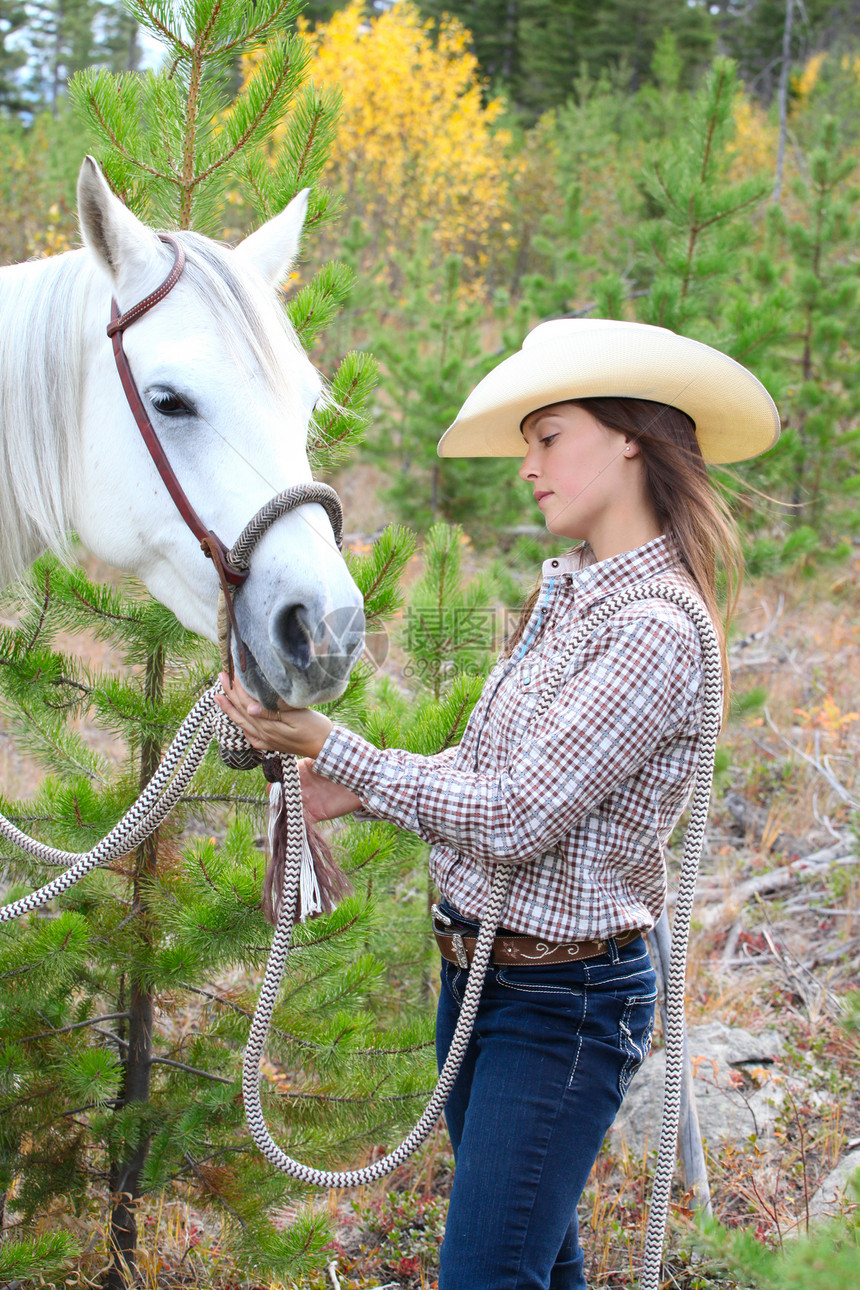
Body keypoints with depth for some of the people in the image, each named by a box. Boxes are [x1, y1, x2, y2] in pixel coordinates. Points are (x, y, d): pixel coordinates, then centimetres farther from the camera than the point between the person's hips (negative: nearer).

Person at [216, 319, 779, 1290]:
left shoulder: (656, 633, -22)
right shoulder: (564, 590, 6)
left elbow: (517, 818, -25)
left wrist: (331, 747, -21)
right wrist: (356, 794, 2)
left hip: (564, 1000, -9)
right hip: (475, 974, 9)